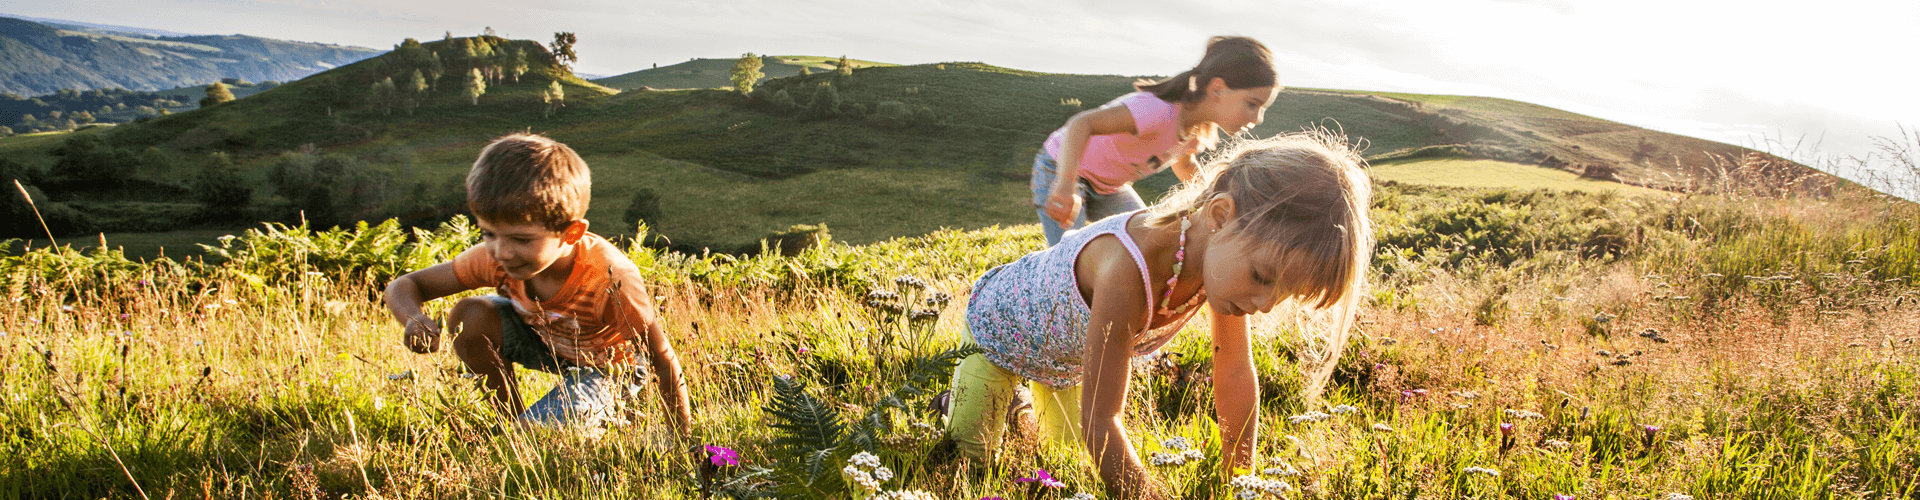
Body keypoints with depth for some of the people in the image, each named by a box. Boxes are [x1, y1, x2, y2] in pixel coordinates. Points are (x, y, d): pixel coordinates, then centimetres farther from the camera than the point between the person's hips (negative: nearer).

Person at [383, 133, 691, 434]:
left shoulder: (610, 280, -40)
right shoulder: (497, 259, -25)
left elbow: (663, 362, -30)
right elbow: (403, 287, -14)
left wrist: (683, 438, -23)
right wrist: (414, 319, -38)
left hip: (606, 367, -6)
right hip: (545, 342, 6)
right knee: (469, 317, -20)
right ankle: (512, 420, 0)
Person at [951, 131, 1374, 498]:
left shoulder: (1227, 255, -28)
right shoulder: (1129, 272, -50)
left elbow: (1236, 375, -15)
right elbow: (1100, 422, -43)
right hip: (1001, 321, -6)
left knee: (1067, 445, 18)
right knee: (974, 451, 0)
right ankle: (968, 378, 28)